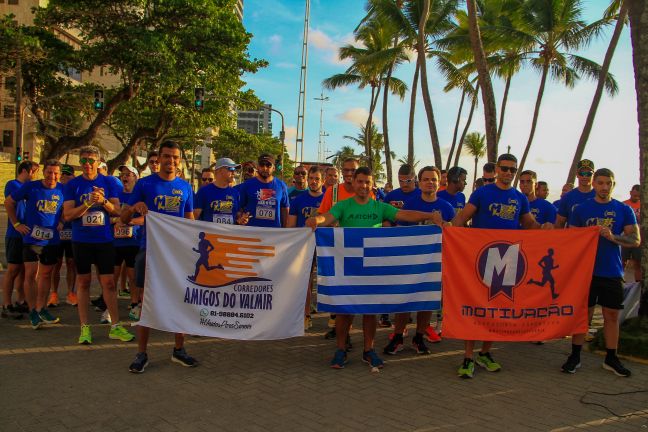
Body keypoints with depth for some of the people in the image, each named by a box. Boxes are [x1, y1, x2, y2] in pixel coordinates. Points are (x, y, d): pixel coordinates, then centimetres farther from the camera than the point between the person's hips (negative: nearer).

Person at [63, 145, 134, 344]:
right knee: (83, 282, 7)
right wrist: (89, 202, -20)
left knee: (108, 283, 3)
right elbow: (68, 214, -7)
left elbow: (117, 211, 0)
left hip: (104, 240, 0)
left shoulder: (109, 183, 3)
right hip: (81, 241, 0)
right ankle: (85, 327, 15)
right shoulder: (73, 184, 1)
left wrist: (103, 201, -19)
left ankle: (115, 326, 11)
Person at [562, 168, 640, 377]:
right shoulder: (581, 209, 3)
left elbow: (635, 240, -1)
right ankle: (575, 356, 13)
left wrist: (612, 237, -17)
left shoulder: (624, 210, 6)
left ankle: (611, 358, 22)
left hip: (613, 272, 2)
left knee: (612, 315, 8)